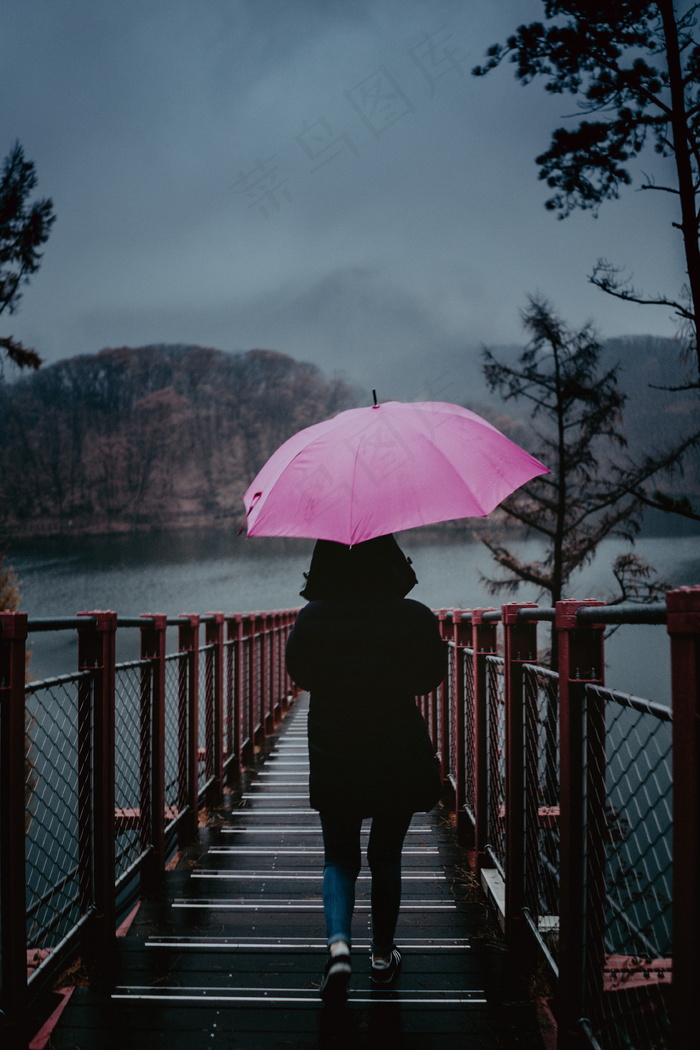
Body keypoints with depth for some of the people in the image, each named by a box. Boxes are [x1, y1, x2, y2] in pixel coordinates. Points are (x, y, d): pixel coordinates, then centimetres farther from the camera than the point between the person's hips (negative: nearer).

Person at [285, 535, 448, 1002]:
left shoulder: (312, 618, -9)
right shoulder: (416, 618, -11)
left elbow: (301, 674, 5)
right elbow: (432, 675, 3)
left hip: (333, 759, 0)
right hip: (400, 759, 0)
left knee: (339, 857, 15)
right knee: (386, 857, 17)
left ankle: (338, 943, -7)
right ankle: (384, 956, 27)